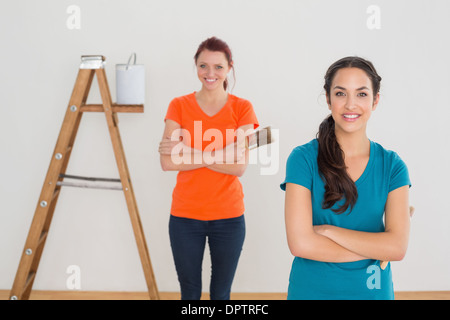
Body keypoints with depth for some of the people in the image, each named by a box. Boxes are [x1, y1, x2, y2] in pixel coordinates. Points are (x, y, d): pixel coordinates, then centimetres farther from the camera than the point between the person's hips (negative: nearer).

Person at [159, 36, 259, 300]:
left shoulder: (242, 108, -3)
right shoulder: (179, 106, 0)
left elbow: (239, 166, -14)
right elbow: (167, 162, -11)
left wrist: (187, 151, -15)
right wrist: (214, 156, -17)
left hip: (228, 216, 0)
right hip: (185, 215, 1)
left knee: (221, 293, 11)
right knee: (190, 292, 12)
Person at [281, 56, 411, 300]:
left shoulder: (392, 166, -4)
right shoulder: (303, 158, -11)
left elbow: (398, 247, -13)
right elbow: (300, 243, -19)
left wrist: (327, 230, -18)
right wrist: (375, 249, -15)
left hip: (374, 291, 2)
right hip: (310, 290, -2)